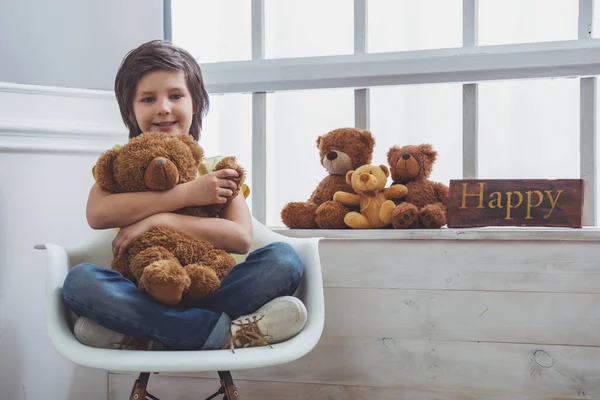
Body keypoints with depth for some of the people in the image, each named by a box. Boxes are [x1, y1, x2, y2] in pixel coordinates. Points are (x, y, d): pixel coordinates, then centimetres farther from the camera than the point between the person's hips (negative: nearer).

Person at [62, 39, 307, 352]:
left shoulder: (218, 168, 11)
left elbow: (241, 238, -6)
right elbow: (97, 214, -13)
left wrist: (160, 219, -14)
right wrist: (188, 193, -13)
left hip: (206, 293, 1)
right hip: (143, 295, 0)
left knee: (282, 258, -22)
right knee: (80, 279, -30)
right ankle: (224, 333, -33)